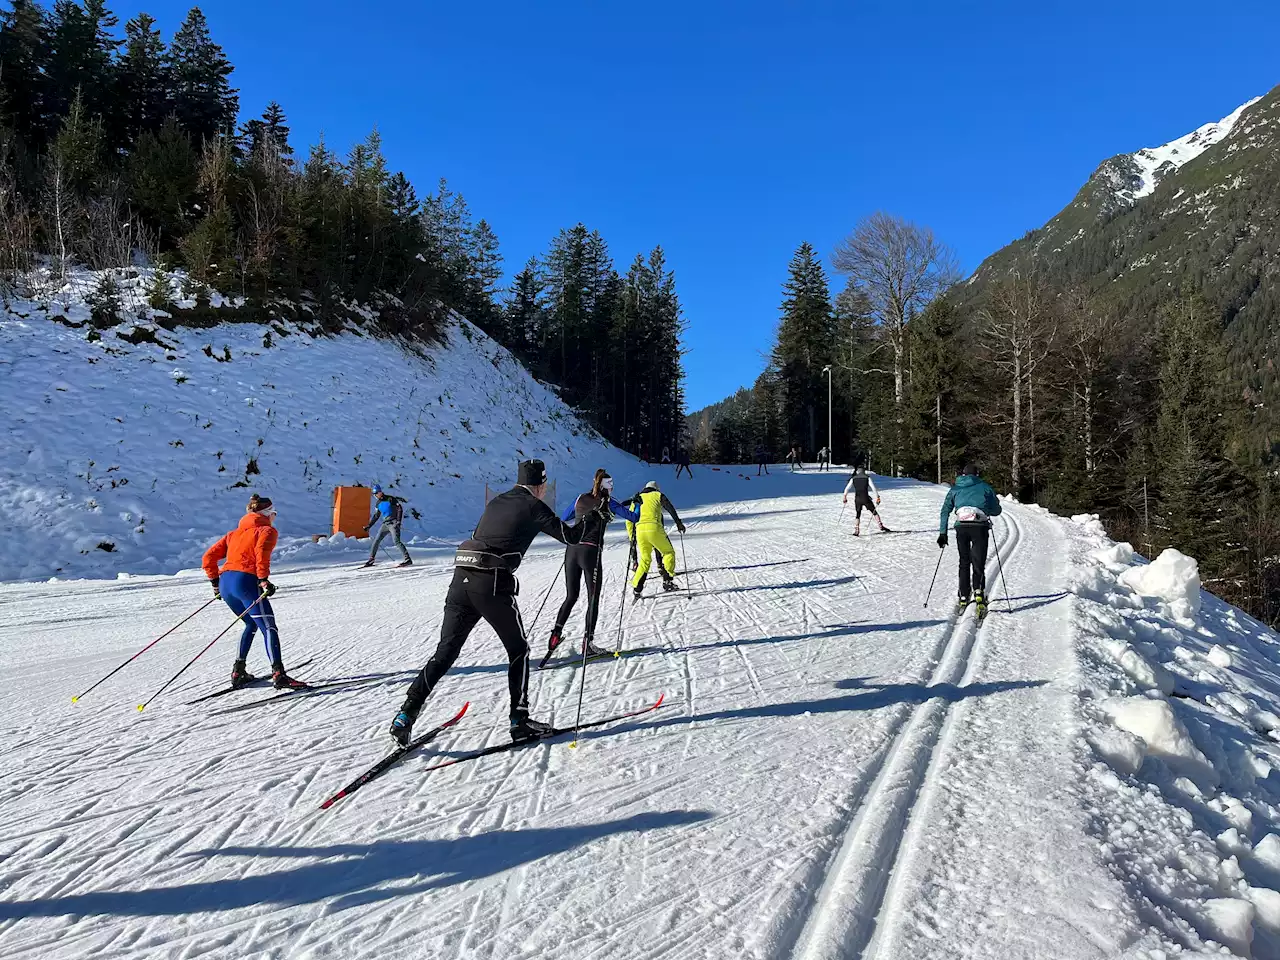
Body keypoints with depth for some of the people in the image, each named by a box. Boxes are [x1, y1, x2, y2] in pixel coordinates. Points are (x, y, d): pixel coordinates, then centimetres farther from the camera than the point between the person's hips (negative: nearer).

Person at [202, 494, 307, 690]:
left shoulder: (234, 534, 28)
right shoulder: (267, 530, 8)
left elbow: (208, 558, 23)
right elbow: (261, 551, -15)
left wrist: (215, 582, 27)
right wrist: (264, 579, -18)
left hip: (225, 583, 7)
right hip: (246, 581, -7)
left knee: (252, 625, 24)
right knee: (269, 627, -11)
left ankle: (238, 672, 22)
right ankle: (279, 675, -25)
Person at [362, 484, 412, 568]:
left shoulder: (390, 499, -7)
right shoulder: (378, 503, 12)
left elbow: (400, 509, -10)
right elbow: (376, 516, 23)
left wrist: (398, 521, -18)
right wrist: (369, 526, 20)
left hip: (393, 523, -7)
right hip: (385, 524, 7)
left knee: (396, 541, -19)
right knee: (376, 541, 5)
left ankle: (408, 559, -21)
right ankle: (371, 559, 18)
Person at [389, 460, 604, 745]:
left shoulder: (496, 502, 22)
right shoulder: (533, 507, 4)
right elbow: (571, 536, 8)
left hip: (461, 579, 6)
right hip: (493, 585, -6)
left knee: (445, 652, 9)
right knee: (518, 650, 11)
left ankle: (405, 715, 2)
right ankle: (519, 720, 12)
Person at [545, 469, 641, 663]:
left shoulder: (580, 499, 12)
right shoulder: (607, 502, -1)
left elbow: (563, 519, 26)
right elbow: (634, 517, 2)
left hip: (572, 550, 5)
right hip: (590, 552, -5)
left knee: (571, 597, 15)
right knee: (593, 599, 4)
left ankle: (556, 634, 6)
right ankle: (587, 643, 0)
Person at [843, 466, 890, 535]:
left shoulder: (853, 479, 7)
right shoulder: (867, 478, 2)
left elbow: (847, 489, 3)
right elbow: (873, 488, -6)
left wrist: (845, 497, 14)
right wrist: (877, 497, -5)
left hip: (857, 499, 2)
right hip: (866, 498, -2)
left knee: (857, 515, 13)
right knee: (874, 512, 11)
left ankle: (856, 531, 2)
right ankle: (881, 527, 6)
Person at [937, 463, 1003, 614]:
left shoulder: (955, 489, 17)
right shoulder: (985, 487, 12)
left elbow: (945, 512, 11)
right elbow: (996, 510, 14)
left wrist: (942, 533, 12)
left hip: (961, 527, 2)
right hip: (980, 527, -2)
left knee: (964, 563, 15)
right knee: (978, 563, 0)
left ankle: (964, 598, 15)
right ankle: (979, 592, -23)